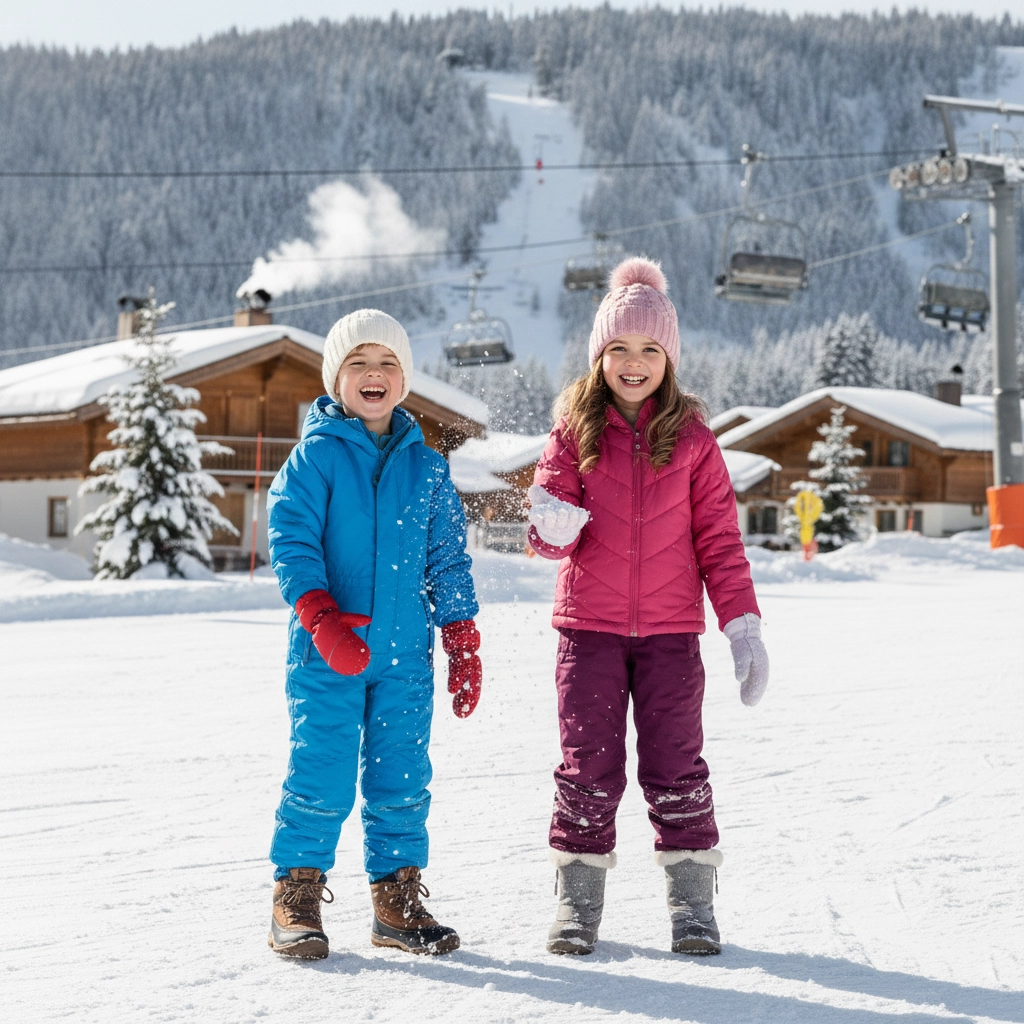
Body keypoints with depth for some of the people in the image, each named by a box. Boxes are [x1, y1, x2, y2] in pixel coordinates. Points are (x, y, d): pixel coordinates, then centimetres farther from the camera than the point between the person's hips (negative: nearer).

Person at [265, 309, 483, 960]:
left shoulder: (426, 466, 11)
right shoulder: (315, 456, -1)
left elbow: (448, 559, 14)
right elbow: (291, 541, -8)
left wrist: (464, 645, 9)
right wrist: (322, 619, -21)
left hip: (406, 653, 3)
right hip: (327, 654, -3)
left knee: (402, 779, 6)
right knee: (321, 777, -4)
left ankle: (399, 903, 17)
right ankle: (296, 898, 9)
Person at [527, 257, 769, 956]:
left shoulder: (692, 439, 2)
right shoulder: (574, 432, 2)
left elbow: (718, 538, 2)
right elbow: (551, 533, -2)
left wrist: (743, 624, -7)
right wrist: (554, 527, -27)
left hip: (671, 631, 0)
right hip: (589, 627, 0)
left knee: (675, 767, 2)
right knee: (589, 768, 3)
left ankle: (692, 902, 12)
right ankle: (578, 901, 14)